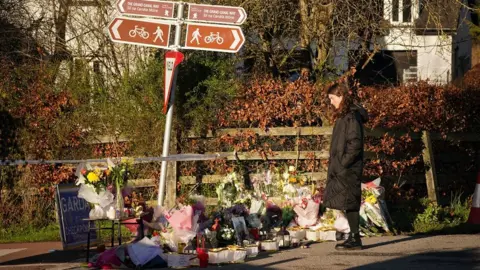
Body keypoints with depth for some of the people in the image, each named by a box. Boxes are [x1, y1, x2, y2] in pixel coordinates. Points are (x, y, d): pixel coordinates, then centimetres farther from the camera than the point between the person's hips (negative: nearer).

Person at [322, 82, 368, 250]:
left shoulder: (352, 116, -14)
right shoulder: (344, 115, 16)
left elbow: (355, 144, -19)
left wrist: (343, 163, -18)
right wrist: (336, 163, 15)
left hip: (348, 168, -10)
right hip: (342, 168, 10)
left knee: (349, 203, -7)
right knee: (348, 204, 11)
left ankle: (355, 239, -4)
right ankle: (353, 237, 15)